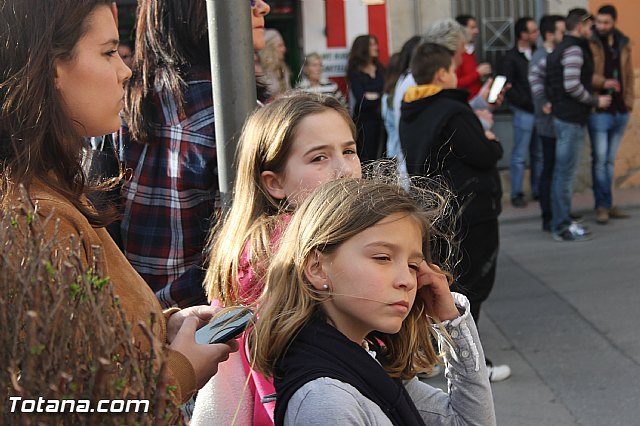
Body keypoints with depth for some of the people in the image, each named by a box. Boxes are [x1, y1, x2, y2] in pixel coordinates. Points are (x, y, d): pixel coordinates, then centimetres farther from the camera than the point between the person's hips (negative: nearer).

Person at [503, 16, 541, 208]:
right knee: (520, 156, 0)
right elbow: (508, 88, -8)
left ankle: (538, 190, 20)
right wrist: (528, 103, -11)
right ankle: (517, 194, 7)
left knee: (539, 154, 10)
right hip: (523, 112, -5)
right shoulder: (511, 58, -5)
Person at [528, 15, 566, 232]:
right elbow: (534, 75, -29)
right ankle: (548, 219, 2)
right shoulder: (542, 56, -14)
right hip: (550, 124, -9)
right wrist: (544, 104, -26)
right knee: (550, 171, -4)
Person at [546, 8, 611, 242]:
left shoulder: (562, 48, 17)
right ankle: (562, 227, -3)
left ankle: (560, 222, 21)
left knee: (562, 172, 14)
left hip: (563, 115, 10)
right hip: (571, 119, -10)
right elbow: (572, 85, -22)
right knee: (566, 172, -6)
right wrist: (596, 101, -11)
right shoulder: (574, 49, -13)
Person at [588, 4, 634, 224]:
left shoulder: (623, 45, 11)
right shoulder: (589, 44, -6)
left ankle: (606, 204, 19)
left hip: (620, 111, 5)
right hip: (599, 110, -5)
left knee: (610, 160, 12)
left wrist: (629, 100, 8)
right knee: (600, 159, -5)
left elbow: (629, 75, 16)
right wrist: (602, 82, -27)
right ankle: (603, 205, 1)